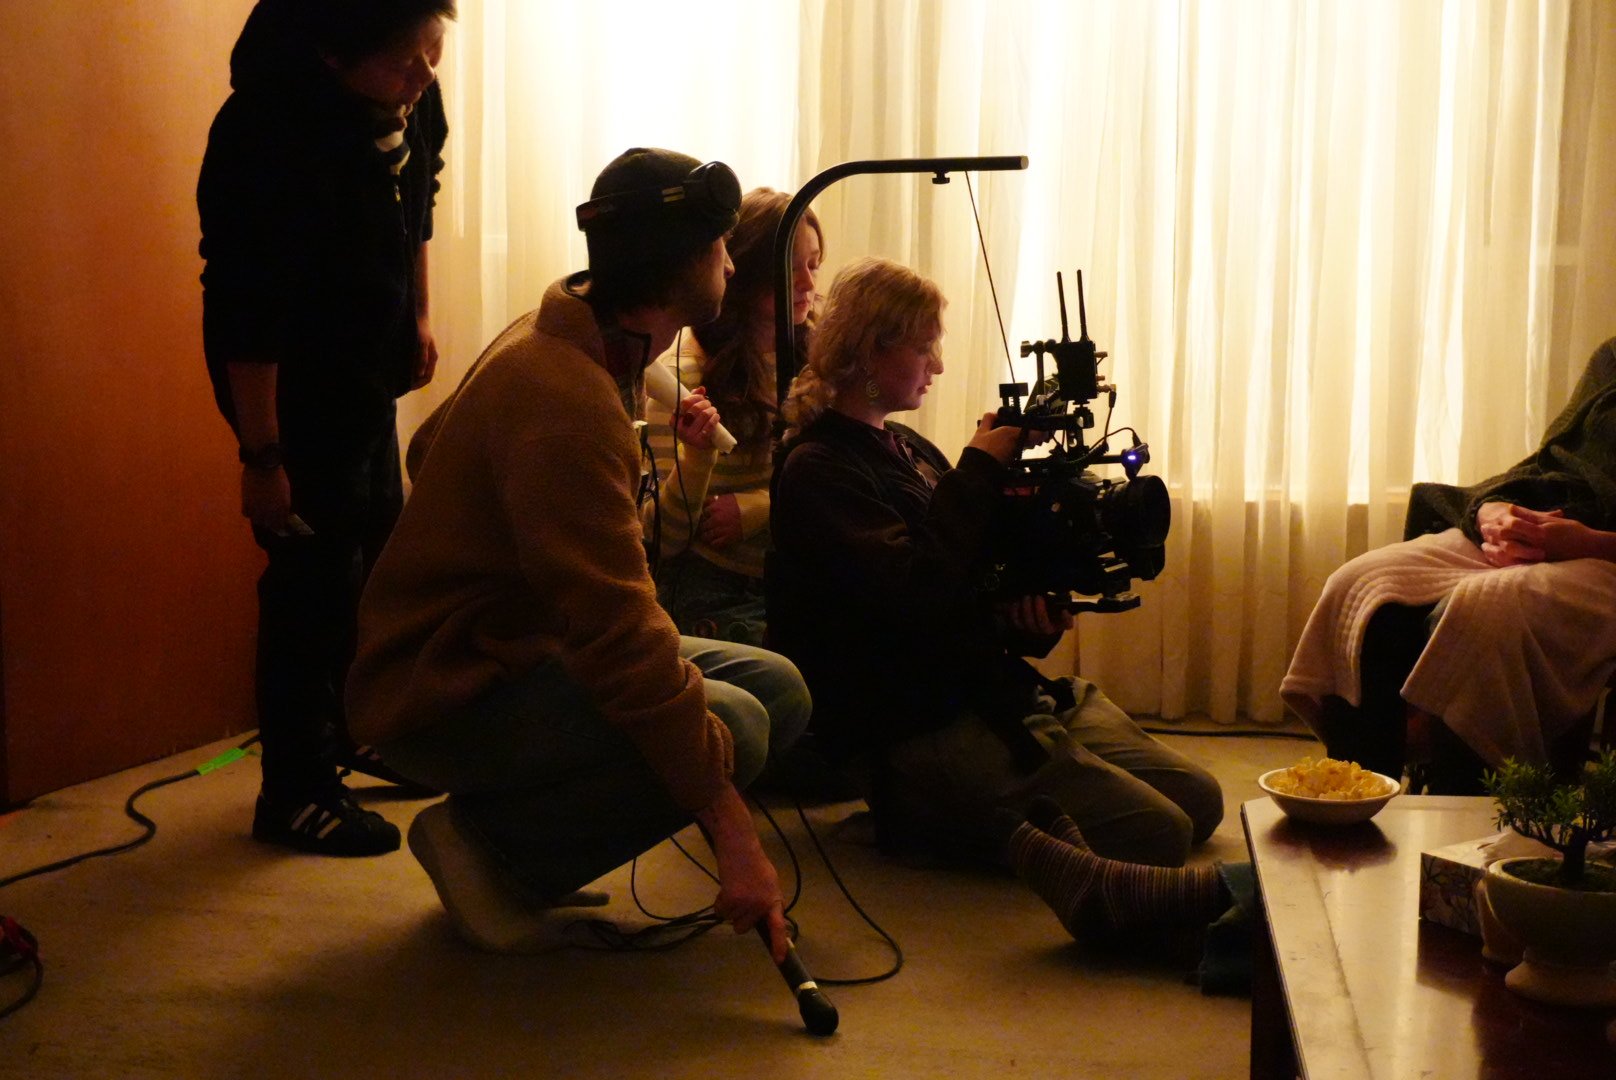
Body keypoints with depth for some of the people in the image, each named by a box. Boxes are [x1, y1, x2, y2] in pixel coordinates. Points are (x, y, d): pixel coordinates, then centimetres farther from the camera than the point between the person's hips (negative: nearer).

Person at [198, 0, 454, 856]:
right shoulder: (270, 135, -31)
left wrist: (417, 318, 17)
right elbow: (246, 313, -28)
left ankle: (358, 726, 39)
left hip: (369, 369, 8)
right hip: (292, 382, -8)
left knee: (378, 547, 19)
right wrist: (261, 454, -25)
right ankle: (293, 795, 11)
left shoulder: (414, 104, -9)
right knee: (314, 573, -3)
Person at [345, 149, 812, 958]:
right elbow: (618, 632, -31)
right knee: (732, 724, -27)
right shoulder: (566, 404, -27)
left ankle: (519, 846, 6)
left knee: (778, 688, -2)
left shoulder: (565, 343, 5)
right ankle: (487, 844, -7)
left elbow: (430, 448, 18)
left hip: (519, 644, 10)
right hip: (446, 696, -10)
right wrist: (729, 826, -29)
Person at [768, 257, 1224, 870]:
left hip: (998, 688, 10)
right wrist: (981, 470, -13)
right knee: (1156, 833, -17)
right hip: (919, 731, -9)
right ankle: (924, 820, -4)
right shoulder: (817, 470, -9)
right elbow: (917, 595, -23)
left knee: (1199, 798, 0)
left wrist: (1033, 616, -3)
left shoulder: (911, 450, 18)